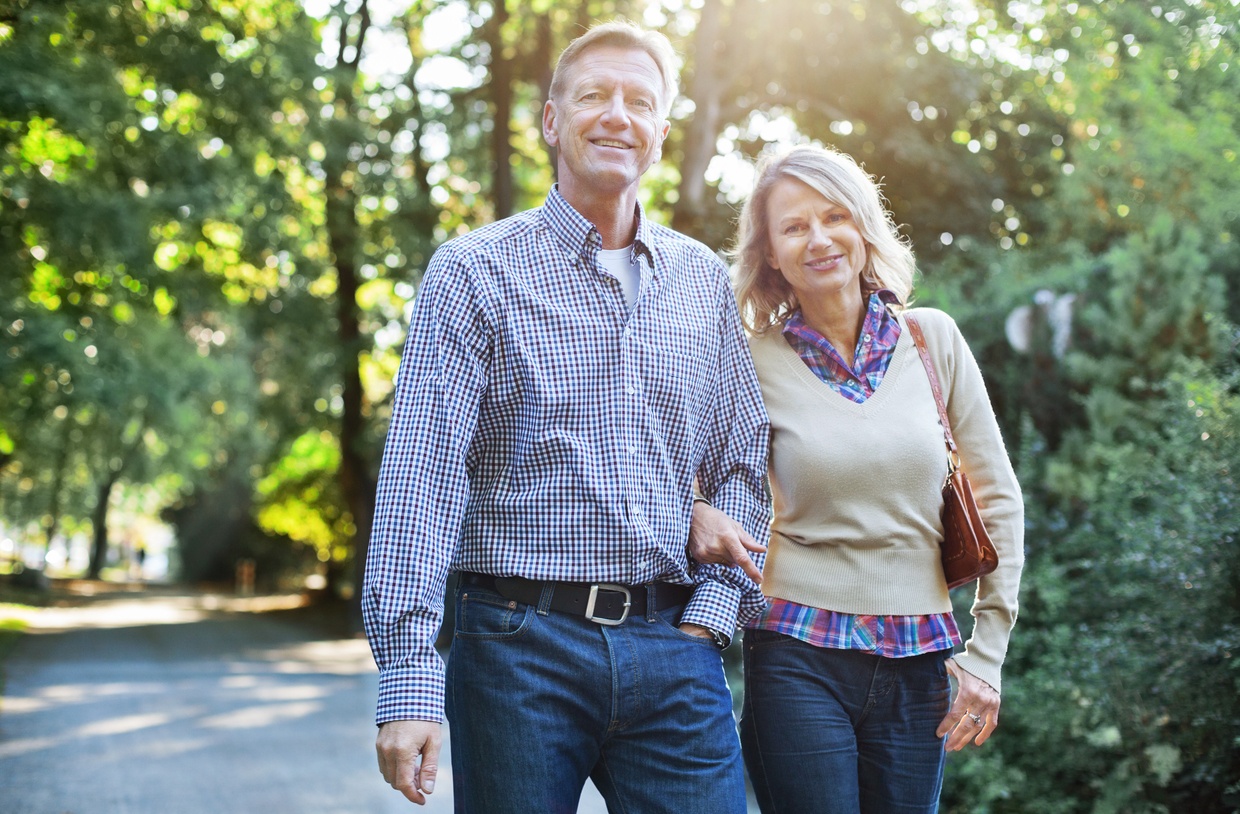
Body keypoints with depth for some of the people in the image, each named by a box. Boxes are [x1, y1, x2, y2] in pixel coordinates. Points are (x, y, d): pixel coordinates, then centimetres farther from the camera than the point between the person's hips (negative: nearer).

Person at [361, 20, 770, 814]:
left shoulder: (704, 281, 12)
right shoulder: (475, 272, 0)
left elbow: (743, 462, 15)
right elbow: (421, 473, -7)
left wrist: (711, 612, 1)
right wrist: (409, 679, -14)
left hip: (674, 656, 3)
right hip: (523, 647, -3)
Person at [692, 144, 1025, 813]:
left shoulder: (932, 339, 3)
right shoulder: (756, 364, -2)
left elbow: (997, 499, 6)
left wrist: (987, 650, 4)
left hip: (918, 660, 2)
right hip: (799, 657, -2)